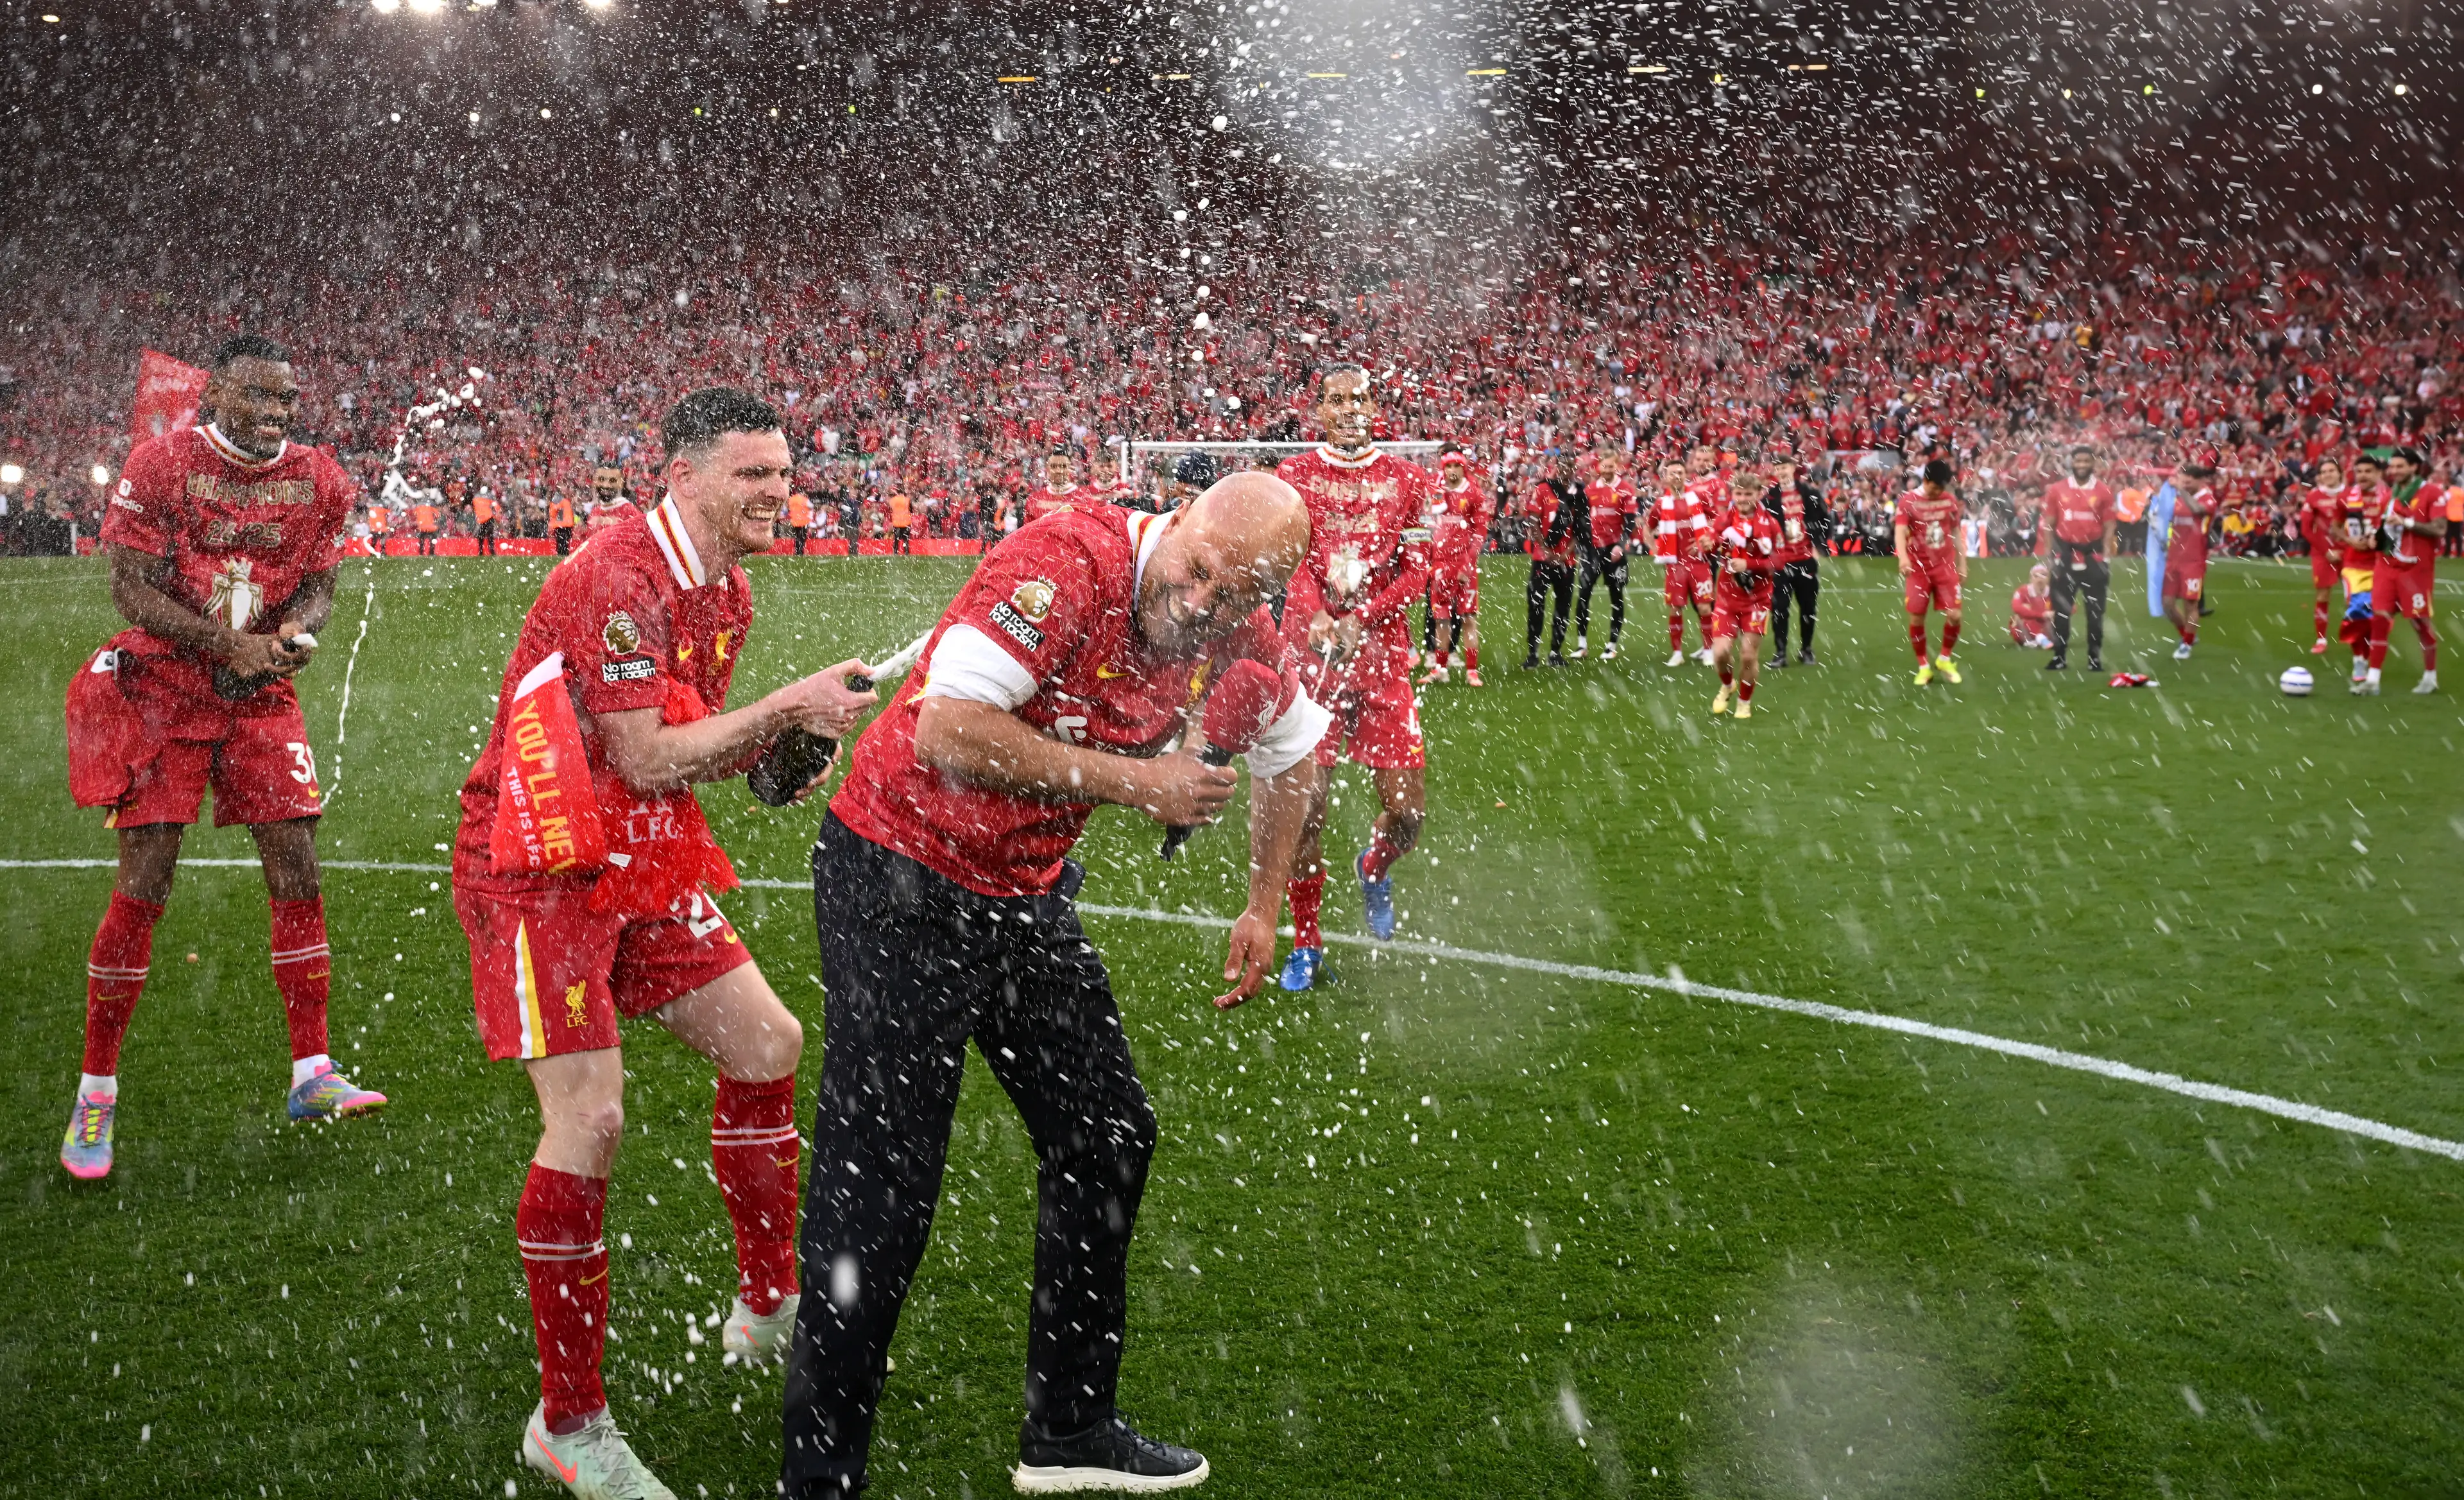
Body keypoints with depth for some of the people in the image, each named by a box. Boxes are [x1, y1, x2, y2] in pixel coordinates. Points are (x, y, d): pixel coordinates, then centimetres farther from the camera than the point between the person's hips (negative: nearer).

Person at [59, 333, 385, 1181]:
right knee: (144, 885, -4)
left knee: (296, 871, -2)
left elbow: (320, 585, 6)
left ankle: (311, 1074, 8)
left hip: (262, 698, 4)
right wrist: (229, 644, -23)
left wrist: (300, 629, -17)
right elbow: (133, 590, -13)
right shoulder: (162, 465, -12)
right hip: (161, 691, -4)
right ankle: (96, 1092, 9)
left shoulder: (317, 481, 0)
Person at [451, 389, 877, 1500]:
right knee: (588, 1120, -14)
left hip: (640, 861, 10)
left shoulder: (726, 593, 9)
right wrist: (787, 705, -19)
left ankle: (767, 1307, 29)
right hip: (538, 869, -10)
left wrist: (782, 743, -4)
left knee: (765, 1043, 10)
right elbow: (645, 758, -23)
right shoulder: (617, 583, -21)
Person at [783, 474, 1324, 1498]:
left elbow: (1297, 751, 16)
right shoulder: (1068, 565, -27)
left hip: (1028, 897, 8)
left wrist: (1265, 907, 16)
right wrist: (1131, 779, -29)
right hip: (902, 885, -8)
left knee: (1108, 1138, 13)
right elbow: (948, 732, -36)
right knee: (882, 1190, -9)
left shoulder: (1239, 637, -4)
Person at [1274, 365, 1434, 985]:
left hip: (1384, 659, 1)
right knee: (1305, 806, -1)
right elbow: (1290, 559, -7)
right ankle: (1307, 944, 16)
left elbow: (1415, 573, 2)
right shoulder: (1293, 476, 5)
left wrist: (1359, 620, -14)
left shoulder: (1406, 480, 8)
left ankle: (1375, 868, 34)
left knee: (1406, 811, -2)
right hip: (1310, 653, -1)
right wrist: (1318, 620, -26)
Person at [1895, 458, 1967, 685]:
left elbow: (1956, 533, 14)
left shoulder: (1951, 500, 4)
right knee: (1916, 618, -3)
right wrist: (1903, 558, -38)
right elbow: (1900, 532, -20)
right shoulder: (1908, 501, -8)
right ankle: (1923, 667, 13)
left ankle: (1945, 659, 16)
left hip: (1946, 566, 2)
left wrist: (1962, 563, 12)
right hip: (1918, 567, -2)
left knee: (1954, 615, -6)